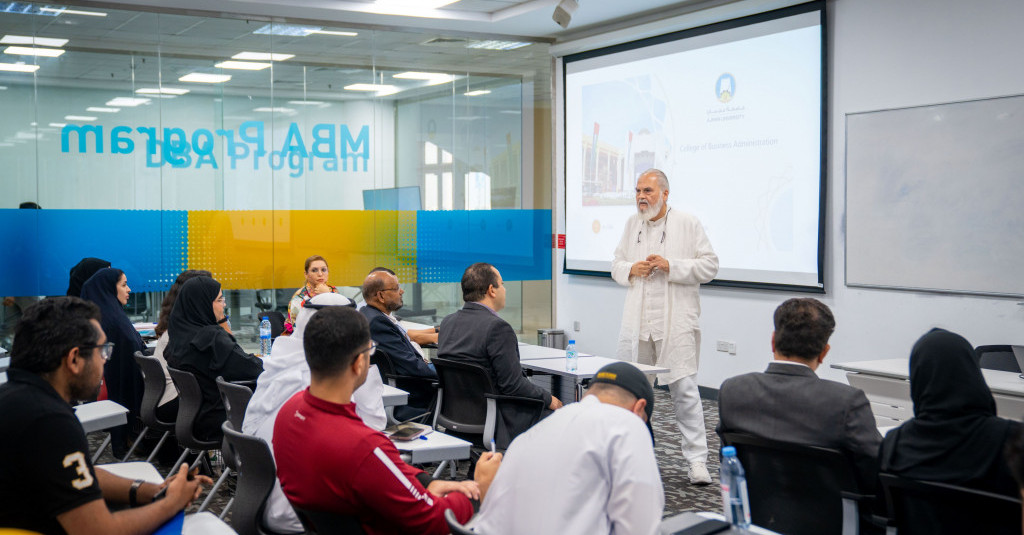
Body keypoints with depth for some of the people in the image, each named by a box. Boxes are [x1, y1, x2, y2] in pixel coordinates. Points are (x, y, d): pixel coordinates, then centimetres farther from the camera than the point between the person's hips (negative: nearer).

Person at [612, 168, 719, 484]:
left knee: (684, 390, -6)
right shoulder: (632, 224, 13)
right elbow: (617, 265, 19)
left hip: (676, 324, -5)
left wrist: (671, 266, -15)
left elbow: (709, 266, -4)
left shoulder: (687, 224, -1)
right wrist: (631, 269, -3)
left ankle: (697, 461, 0)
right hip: (637, 323, 5)